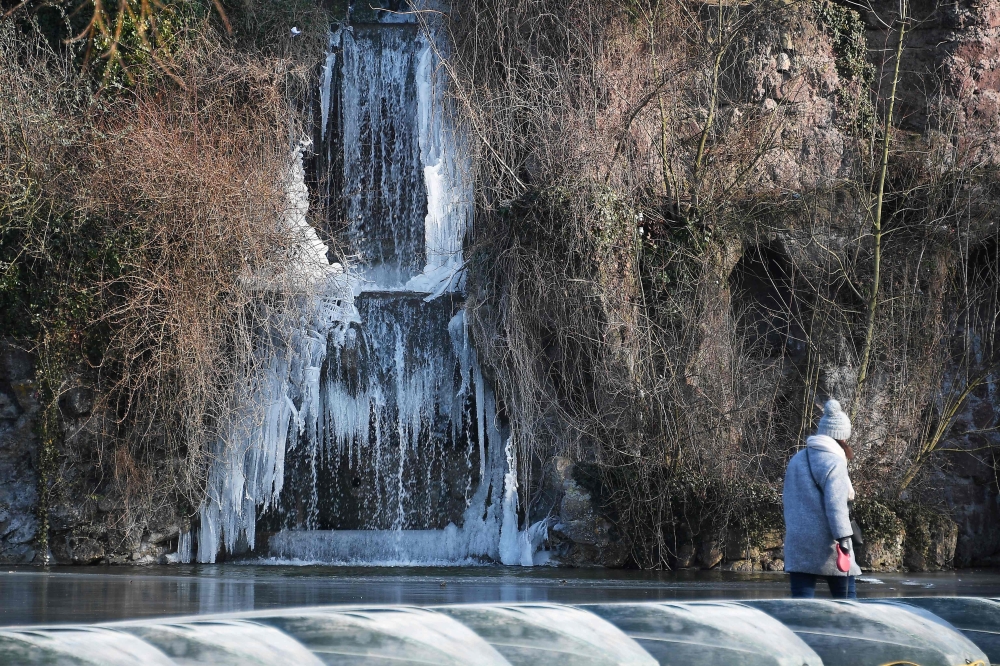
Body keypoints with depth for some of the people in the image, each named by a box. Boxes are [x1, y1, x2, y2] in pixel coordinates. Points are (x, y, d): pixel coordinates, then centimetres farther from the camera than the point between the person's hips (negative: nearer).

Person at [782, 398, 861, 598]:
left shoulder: (796, 460, 14)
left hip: (797, 542, 6)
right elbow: (835, 505, -17)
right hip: (826, 543, -6)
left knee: (801, 597, 0)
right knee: (845, 596, 7)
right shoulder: (834, 462, -9)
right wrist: (843, 538, -18)